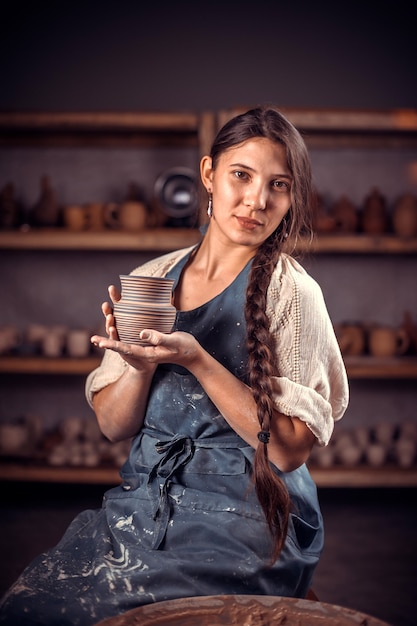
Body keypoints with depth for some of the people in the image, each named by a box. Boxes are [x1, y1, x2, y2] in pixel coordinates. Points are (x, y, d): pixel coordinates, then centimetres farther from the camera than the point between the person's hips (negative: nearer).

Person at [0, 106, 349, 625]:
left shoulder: (290, 291, -7)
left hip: (245, 521, -4)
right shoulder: (152, 280, 6)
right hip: (145, 501, 4)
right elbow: (113, 426, 7)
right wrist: (140, 365, -13)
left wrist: (196, 360, -20)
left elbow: (290, 449, -12)